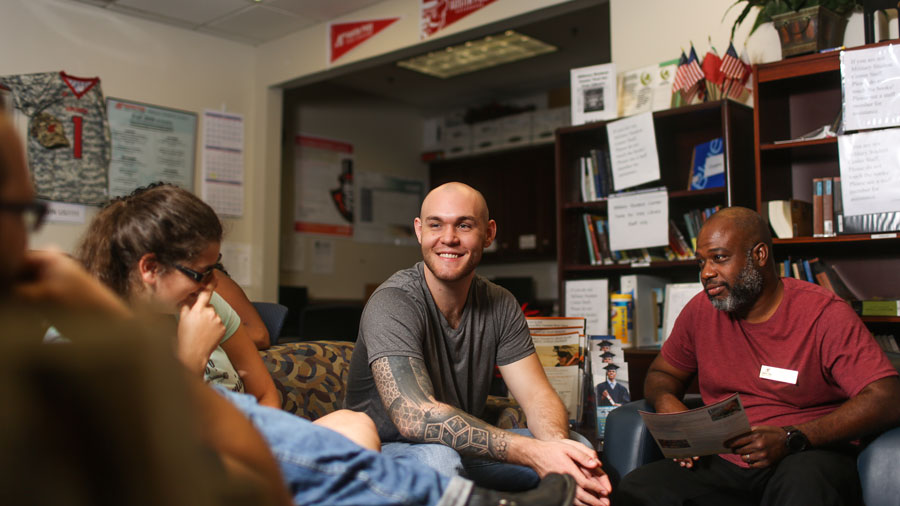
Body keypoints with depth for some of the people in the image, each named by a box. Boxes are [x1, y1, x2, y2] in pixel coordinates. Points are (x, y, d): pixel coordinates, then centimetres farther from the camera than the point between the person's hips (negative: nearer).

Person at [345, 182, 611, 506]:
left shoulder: (501, 306, -1)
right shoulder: (392, 303, -22)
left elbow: (536, 394, -8)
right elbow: (415, 416, -35)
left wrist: (558, 445, -32)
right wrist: (531, 453, -41)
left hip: (467, 452, 6)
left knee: (577, 449, -10)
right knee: (438, 458, -37)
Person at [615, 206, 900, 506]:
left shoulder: (826, 315, -5)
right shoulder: (700, 310, 9)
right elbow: (661, 374, 22)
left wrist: (791, 439, -24)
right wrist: (666, 403, -5)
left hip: (804, 460, -3)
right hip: (723, 461, 4)